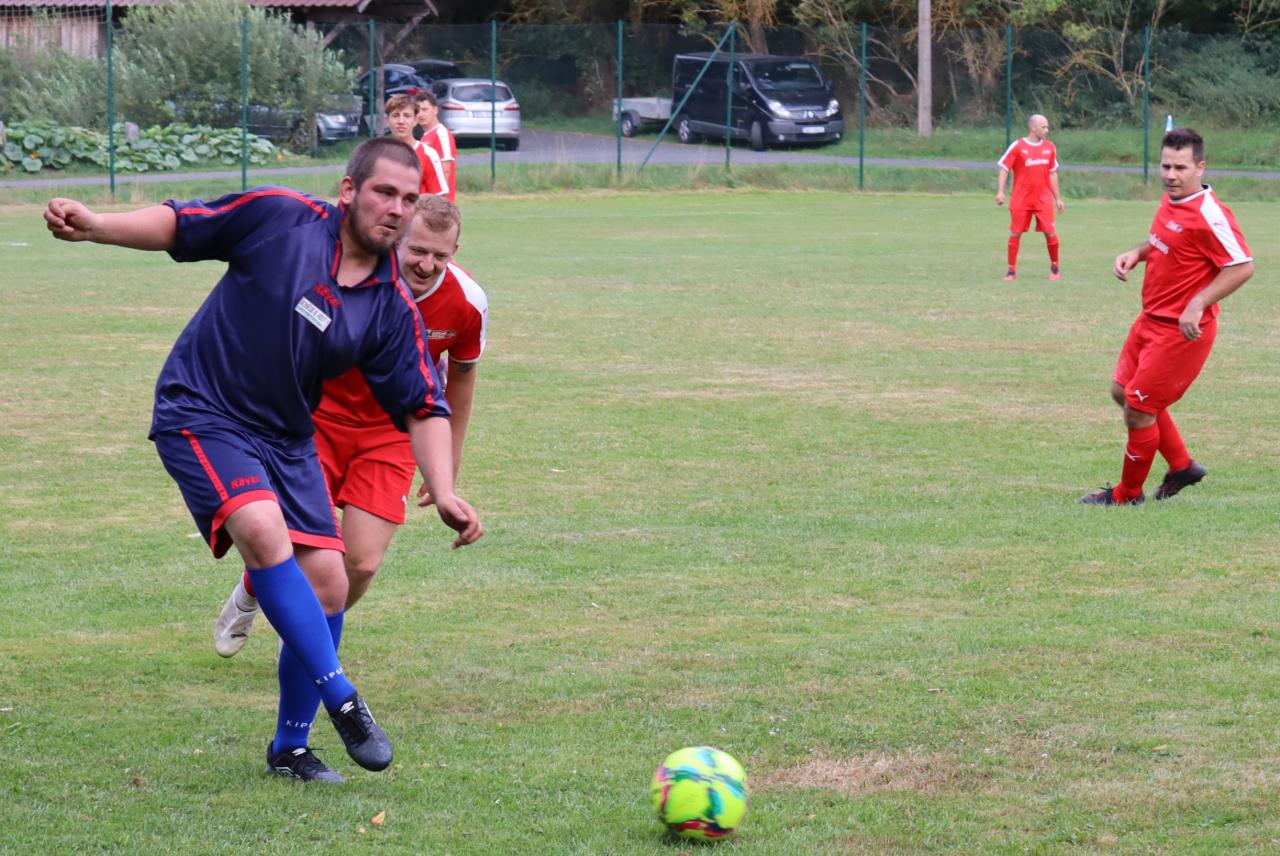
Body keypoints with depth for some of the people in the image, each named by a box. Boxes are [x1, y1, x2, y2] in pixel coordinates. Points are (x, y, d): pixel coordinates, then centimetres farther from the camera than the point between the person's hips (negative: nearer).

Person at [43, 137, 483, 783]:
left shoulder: (393, 307, -3)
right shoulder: (279, 218, -12)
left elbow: (423, 408, 0)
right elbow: (178, 224, -2)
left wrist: (443, 492, -14)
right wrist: (94, 225, -17)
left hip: (286, 438, 5)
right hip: (202, 413, -5)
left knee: (326, 584, -3)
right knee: (263, 530, -29)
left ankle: (288, 746, 15)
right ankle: (340, 699, -23)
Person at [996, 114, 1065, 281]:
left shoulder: (1049, 147, 9)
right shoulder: (1017, 146, -4)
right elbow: (1004, 169, -3)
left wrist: (1058, 198, 17)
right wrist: (1000, 191, -15)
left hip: (1043, 198, 3)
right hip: (1021, 198, -2)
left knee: (1050, 232, -4)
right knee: (1015, 233, -2)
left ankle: (1055, 268, 13)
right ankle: (1012, 271, 6)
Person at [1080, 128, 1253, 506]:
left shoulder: (1209, 216, -24)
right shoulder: (1171, 201, 3)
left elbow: (1242, 267, -24)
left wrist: (1197, 304, -28)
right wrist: (1136, 253, 3)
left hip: (1182, 330, -10)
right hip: (1152, 319, 10)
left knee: (1138, 410, -3)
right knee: (1123, 391, 20)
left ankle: (1128, 494, 18)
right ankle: (1182, 466, 32)